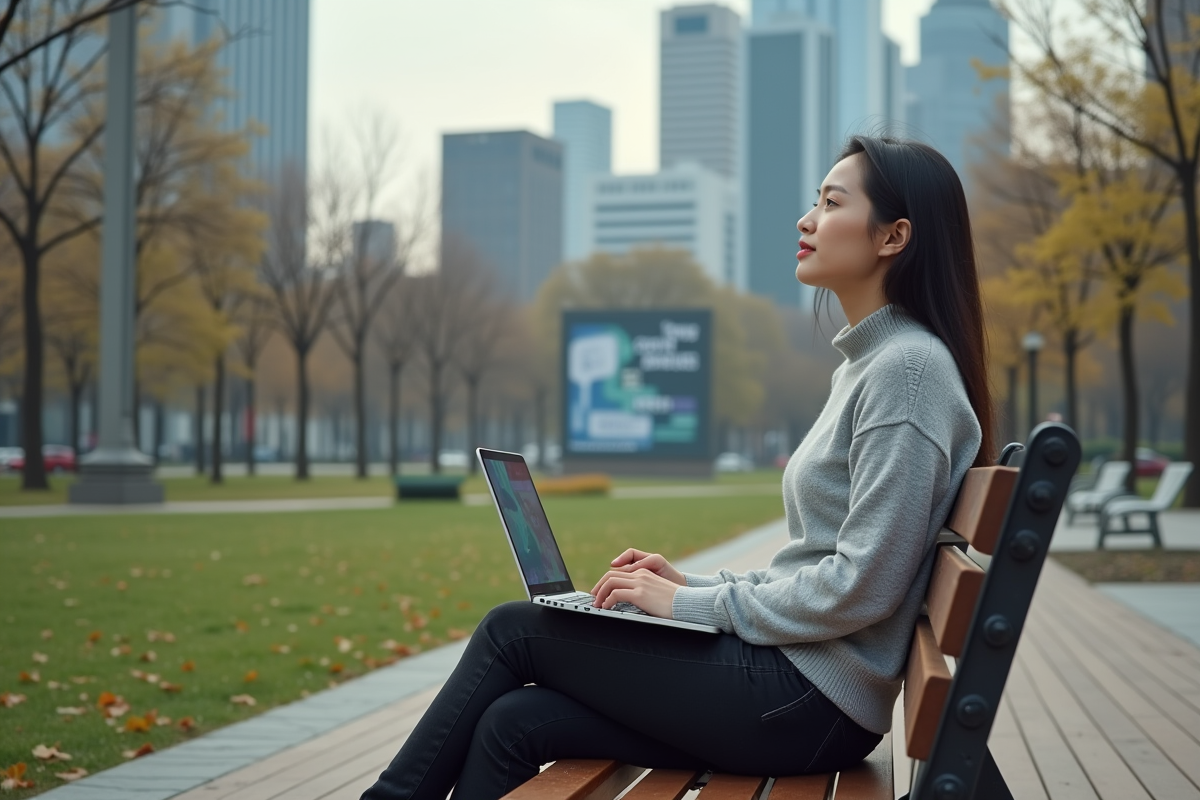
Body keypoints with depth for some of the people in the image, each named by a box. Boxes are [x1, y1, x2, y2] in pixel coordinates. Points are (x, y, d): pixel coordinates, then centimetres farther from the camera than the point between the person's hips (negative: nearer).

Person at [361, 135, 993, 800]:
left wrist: (693, 603, -11)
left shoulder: (910, 369, -14)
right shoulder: (865, 364, 18)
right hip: (794, 676, 8)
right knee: (512, 721, -3)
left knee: (511, 631, -3)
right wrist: (695, 584, 9)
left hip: (812, 702, -8)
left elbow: (862, 586, -19)